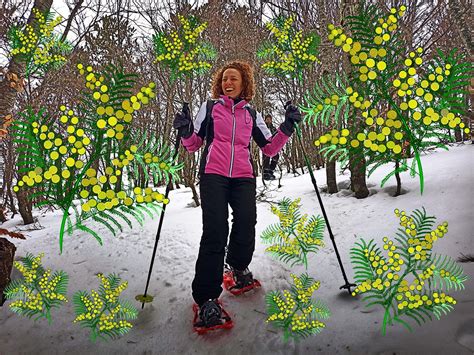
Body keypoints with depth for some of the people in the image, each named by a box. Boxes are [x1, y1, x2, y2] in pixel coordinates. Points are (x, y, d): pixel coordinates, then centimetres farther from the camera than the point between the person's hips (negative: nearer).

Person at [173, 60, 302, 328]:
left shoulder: (252, 114, 20)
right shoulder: (209, 108, 16)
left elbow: (270, 148, 16)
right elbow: (194, 145, 14)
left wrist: (288, 127, 4)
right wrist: (186, 132, -7)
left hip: (243, 177, 2)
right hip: (213, 175, -1)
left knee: (247, 221, -20)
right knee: (215, 231, -15)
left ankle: (239, 265, 13)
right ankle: (207, 297, -6)